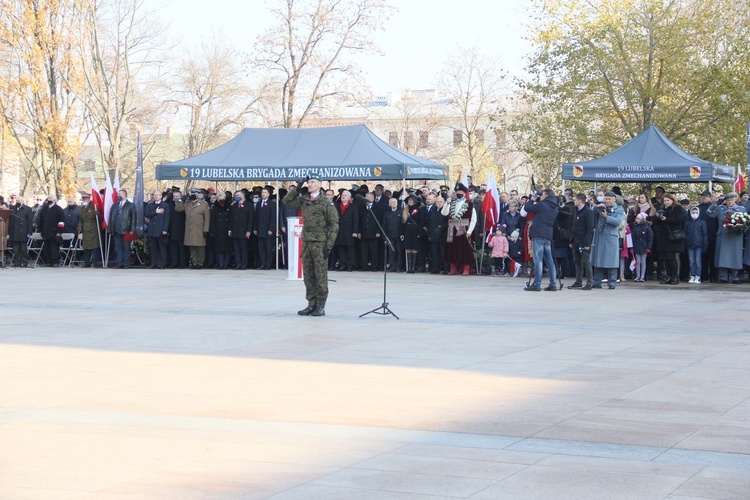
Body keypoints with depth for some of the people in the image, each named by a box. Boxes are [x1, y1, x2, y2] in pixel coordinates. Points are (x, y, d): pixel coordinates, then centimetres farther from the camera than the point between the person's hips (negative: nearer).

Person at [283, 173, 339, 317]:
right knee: (308, 275, 7)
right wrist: (298, 188, -1)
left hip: (320, 243, -6)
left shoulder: (326, 202, -6)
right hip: (306, 242, 6)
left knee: (320, 275, -3)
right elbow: (287, 200, 11)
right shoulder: (303, 201, 11)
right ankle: (311, 304, 14)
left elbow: (334, 225, -7)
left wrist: (329, 245, -12)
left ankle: (320, 306, 2)